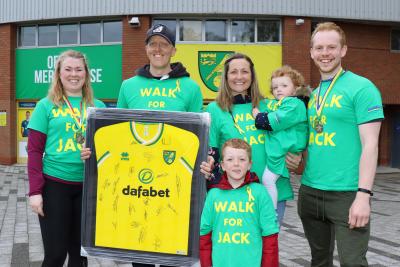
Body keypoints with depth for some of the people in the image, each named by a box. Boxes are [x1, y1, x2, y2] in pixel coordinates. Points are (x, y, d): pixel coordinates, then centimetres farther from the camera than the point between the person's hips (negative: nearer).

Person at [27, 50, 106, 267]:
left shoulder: (98, 107, 7)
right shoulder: (46, 105, 1)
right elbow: (34, 151, -2)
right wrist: (35, 190, -9)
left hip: (89, 185, 3)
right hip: (54, 184, -2)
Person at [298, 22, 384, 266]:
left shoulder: (361, 88, -8)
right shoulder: (313, 93, 13)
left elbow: (370, 144, -14)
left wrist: (364, 195, -20)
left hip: (347, 194, -6)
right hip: (310, 192, 7)